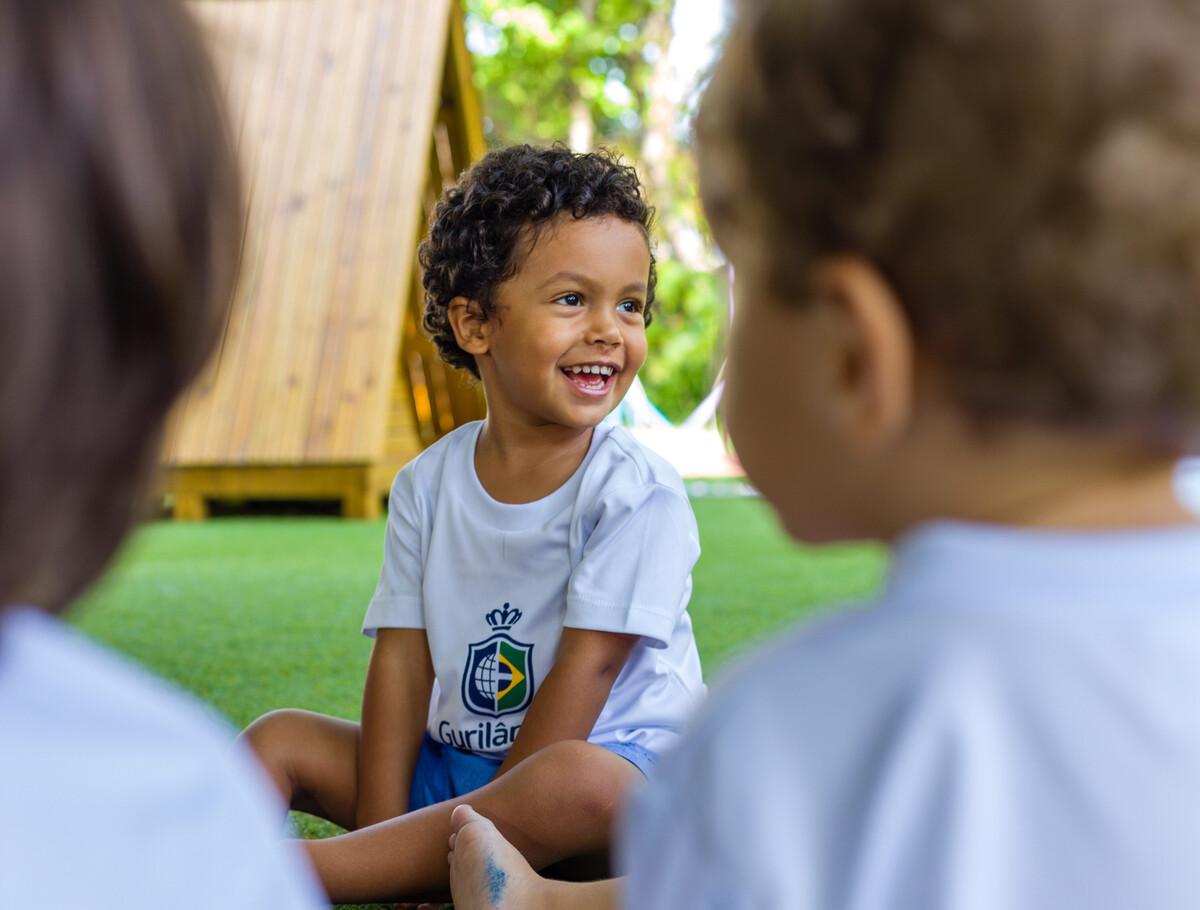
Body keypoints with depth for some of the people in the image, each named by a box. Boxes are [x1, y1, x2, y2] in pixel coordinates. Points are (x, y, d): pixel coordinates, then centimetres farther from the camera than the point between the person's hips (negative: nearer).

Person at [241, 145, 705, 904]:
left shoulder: (637, 492, -12)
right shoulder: (427, 486, 2)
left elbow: (586, 669, -16)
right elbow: (402, 661, -2)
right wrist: (387, 845, -13)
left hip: (616, 763, -5)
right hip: (455, 759, 6)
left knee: (576, 783, -37)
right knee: (279, 738, 1)